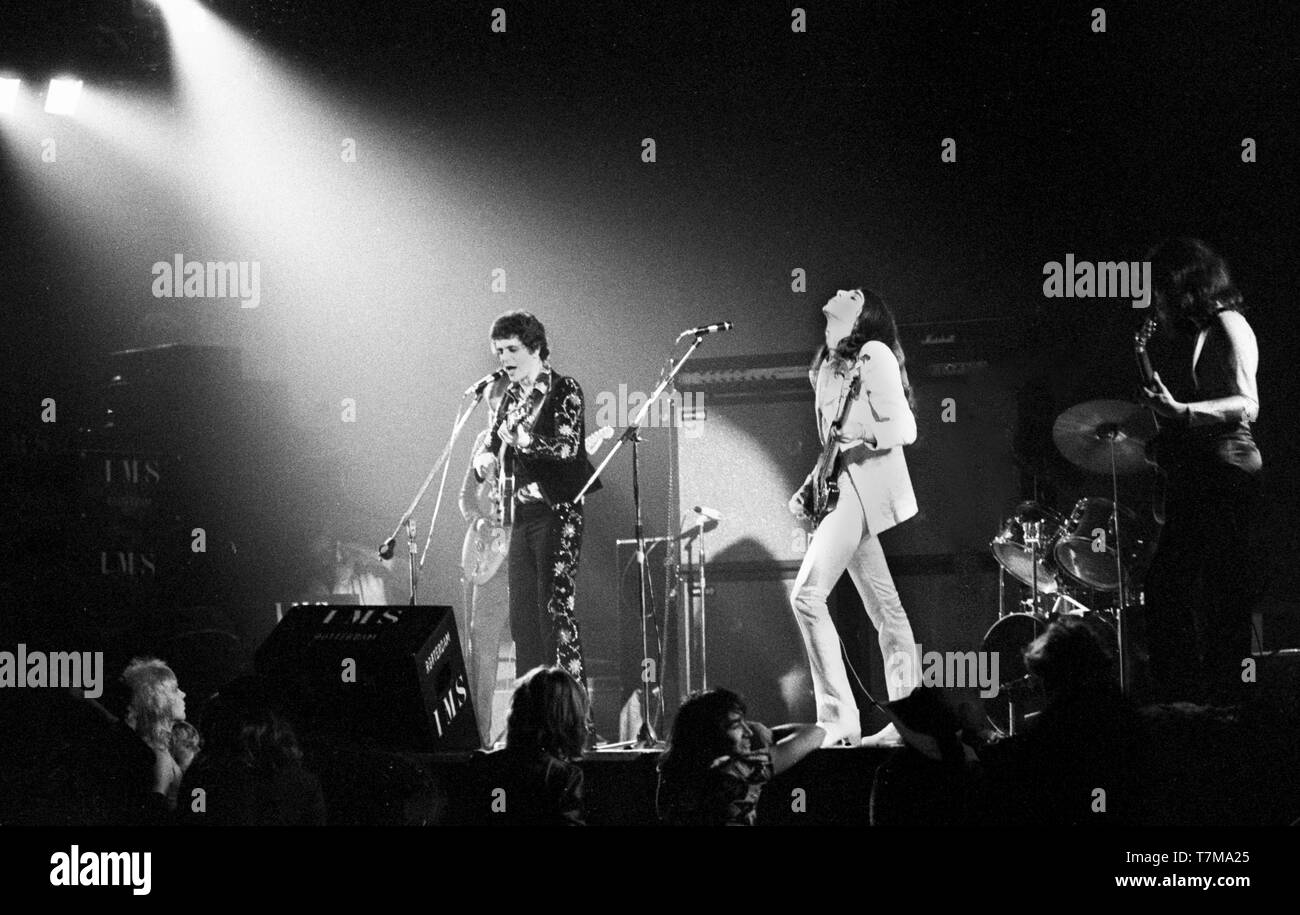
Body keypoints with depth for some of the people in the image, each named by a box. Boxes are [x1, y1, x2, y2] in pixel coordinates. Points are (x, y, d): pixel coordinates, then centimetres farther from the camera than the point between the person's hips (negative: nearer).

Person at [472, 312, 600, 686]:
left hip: (558, 513, -7)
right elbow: (494, 443, 17)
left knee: (556, 608, -12)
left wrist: (520, 438, -23)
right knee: (521, 616, 5)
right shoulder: (513, 396, 15)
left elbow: (567, 446, -18)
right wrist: (486, 458, -4)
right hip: (522, 512, 7)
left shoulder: (564, 390, -6)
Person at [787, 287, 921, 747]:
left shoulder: (873, 354, -6)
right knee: (885, 610, 6)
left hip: (865, 485, -9)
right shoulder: (828, 366, 21)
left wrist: (863, 442, -22)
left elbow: (904, 428, -11)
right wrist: (809, 487, 15)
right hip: (841, 488, 9)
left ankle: (837, 719, -17)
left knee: (807, 595, -16)